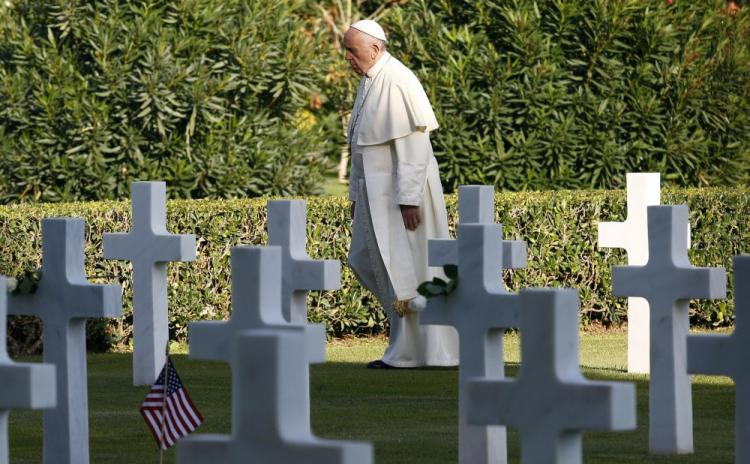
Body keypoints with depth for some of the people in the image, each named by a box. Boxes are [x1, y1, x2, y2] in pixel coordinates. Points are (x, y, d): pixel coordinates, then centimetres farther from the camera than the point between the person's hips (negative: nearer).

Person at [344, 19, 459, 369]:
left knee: (403, 269, -4)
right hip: (376, 191, 10)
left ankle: (409, 352, 3)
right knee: (367, 261, 12)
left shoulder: (397, 82, -18)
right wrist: (356, 194, 19)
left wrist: (408, 200, -24)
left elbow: (412, 145, -22)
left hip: (401, 190, -10)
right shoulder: (368, 82, 12)